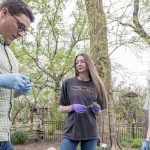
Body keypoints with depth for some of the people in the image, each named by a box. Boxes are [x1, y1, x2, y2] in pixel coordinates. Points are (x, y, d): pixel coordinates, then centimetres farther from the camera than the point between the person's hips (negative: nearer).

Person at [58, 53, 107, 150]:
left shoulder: (96, 85, 8)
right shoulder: (68, 83, 2)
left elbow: (98, 112, 15)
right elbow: (61, 108, 5)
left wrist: (97, 109, -8)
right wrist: (73, 107, -14)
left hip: (91, 132, 2)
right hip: (71, 131, -2)